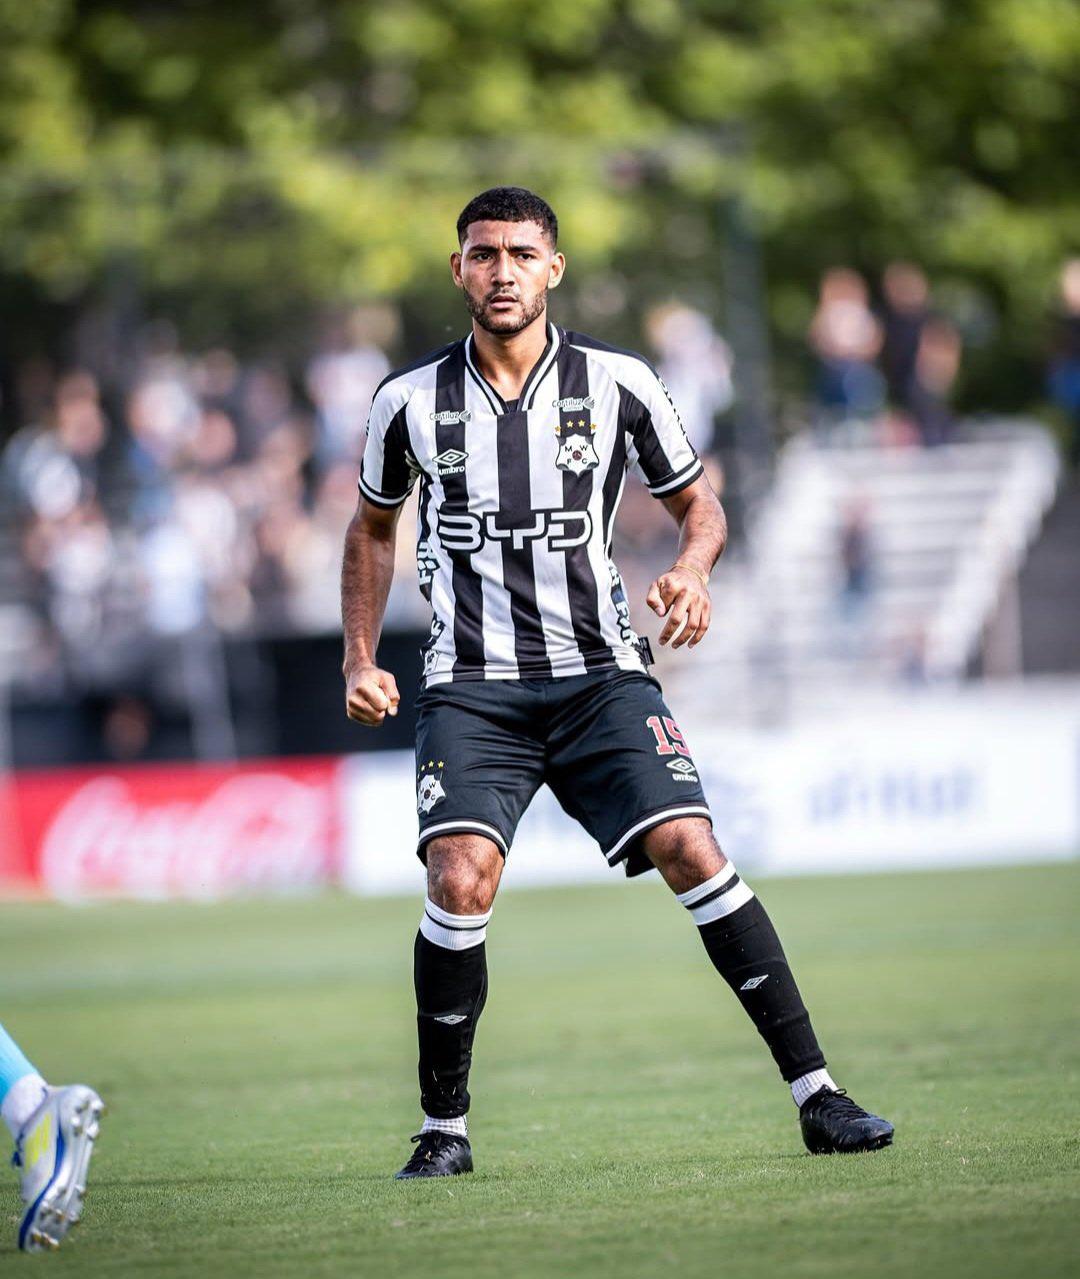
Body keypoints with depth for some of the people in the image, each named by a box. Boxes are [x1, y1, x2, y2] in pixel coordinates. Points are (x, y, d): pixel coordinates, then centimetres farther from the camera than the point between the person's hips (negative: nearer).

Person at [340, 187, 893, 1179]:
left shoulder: (617, 383, 0)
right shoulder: (411, 401, 3)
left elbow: (699, 503, 12)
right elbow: (373, 527, 20)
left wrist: (692, 572, -10)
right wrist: (361, 661, 11)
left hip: (601, 670, 0)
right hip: (472, 687, 0)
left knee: (689, 848, -16)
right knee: (462, 876, -21)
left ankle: (817, 1095, -10)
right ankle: (444, 1126, -4)